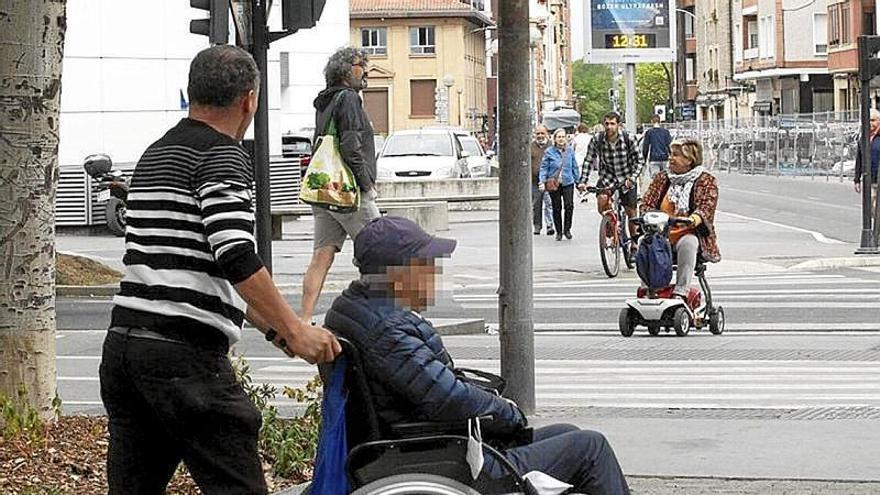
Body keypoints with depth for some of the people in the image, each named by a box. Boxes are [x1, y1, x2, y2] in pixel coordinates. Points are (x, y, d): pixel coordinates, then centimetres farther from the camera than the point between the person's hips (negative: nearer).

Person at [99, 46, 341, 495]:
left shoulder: (155, 155, 22)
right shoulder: (222, 156, -6)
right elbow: (236, 257, -18)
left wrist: (272, 327, 26)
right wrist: (294, 330, -12)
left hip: (123, 340, 9)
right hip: (184, 352, -9)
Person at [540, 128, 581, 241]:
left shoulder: (570, 151, 5)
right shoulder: (549, 152, -3)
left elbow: (574, 167, 12)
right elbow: (544, 167, -1)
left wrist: (578, 181, 13)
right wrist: (542, 181, -11)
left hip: (568, 183, 1)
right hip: (553, 184, -1)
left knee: (569, 206, -11)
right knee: (556, 208, 5)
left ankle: (567, 229, 7)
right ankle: (559, 232, 18)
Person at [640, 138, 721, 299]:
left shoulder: (705, 181, 5)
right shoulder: (662, 178, 17)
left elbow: (707, 205, -11)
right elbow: (647, 202, 10)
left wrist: (695, 218, -34)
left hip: (688, 233, -3)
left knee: (688, 243, -39)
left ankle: (681, 292, -40)